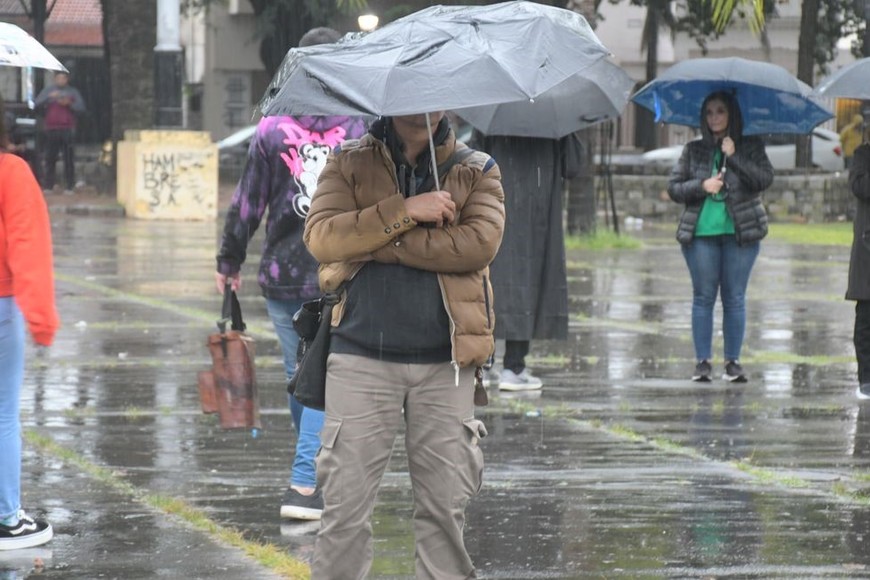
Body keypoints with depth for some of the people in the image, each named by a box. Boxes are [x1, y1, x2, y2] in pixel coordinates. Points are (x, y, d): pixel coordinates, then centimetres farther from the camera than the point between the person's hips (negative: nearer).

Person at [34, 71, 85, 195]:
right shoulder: (47, 90, 13)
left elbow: (81, 108, 7)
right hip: (51, 130, 1)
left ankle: (70, 186, -5)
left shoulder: (73, 92, 13)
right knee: (50, 158, -1)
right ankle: (48, 186, 3)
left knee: (69, 159, -6)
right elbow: (37, 105, 3)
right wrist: (49, 97, -11)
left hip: (67, 130, -1)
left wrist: (69, 104, -9)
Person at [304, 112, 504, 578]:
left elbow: (480, 242, -10)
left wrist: (375, 242, -12)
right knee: (345, 503, -4)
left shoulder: (477, 171, 9)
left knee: (446, 505, 3)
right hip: (362, 359, -1)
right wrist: (404, 212, -16)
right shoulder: (349, 164, 9)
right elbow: (320, 236, -7)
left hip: (444, 364, 1)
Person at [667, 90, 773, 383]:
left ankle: (733, 361, 5)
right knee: (703, 296, 0)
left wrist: (733, 156, -14)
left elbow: (765, 179, -9)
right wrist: (702, 186, -9)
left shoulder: (751, 147, 6)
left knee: (734, 298, 0)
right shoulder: (694, 150, 10)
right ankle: (702, 361, 4)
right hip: (700, 232, 1)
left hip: (741, 231, -1)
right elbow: (673, 187, 8)